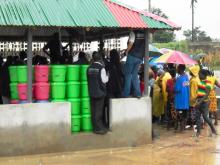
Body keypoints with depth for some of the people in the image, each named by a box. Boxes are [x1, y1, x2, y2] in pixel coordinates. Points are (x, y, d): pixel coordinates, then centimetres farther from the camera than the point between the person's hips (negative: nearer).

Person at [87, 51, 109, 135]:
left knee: (94, 110, 10)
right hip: (100, 92, -5)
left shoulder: (89, 68, 3)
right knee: (99, 110, 0)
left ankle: (96, 127, 18)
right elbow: (104, 80, -12)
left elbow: (88, 79, 9)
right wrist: (107, 76, 6)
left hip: (92, 92, 5)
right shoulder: (101, 68, -14)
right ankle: (98, 128, 4)